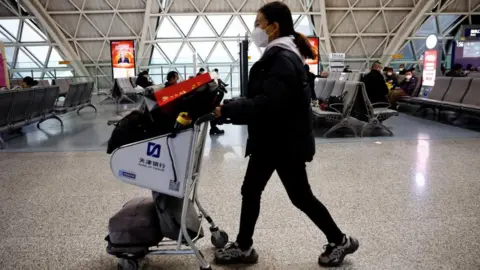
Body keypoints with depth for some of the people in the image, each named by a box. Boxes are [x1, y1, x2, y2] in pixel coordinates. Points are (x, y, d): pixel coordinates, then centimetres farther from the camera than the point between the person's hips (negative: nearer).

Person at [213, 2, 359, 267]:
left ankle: (340, 241, 27)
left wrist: (227, 110, -27)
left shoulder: (283, 60, -21)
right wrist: (231, 107, 3)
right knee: (250, 191, 13)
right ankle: (243, 247, 28)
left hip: (285, 143, -10)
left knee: (300, 197, 6)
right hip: (271, 140, 10)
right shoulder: (278, 56, 12)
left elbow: (267, 104, -30)